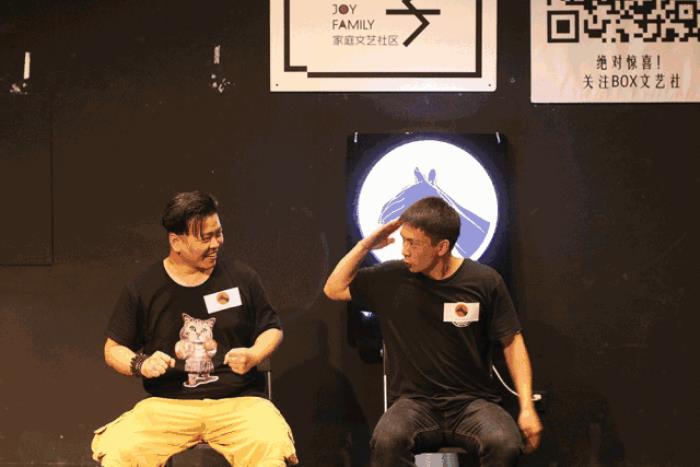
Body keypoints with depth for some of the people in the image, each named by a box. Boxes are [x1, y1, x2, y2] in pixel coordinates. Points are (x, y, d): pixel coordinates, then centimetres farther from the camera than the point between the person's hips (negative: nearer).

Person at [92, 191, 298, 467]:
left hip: (237, 401, 0)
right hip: (167, 404, 1)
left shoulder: (241, 277, 6)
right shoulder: (142, 289, 5)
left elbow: (272, 328, 17)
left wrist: (254, 355, -5)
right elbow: (113, 349, 12)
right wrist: (140, 364, -10)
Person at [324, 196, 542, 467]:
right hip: (415, 402, 1)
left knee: (505, 444, -33)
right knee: (387, 441, -34)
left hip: (473, 402, -1)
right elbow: (334, 289, 14)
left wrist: (527, 407, -4)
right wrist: (366, 245, 2)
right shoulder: (392, 278, 3)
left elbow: (512, 343, 5)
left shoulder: (484, 282, -2)